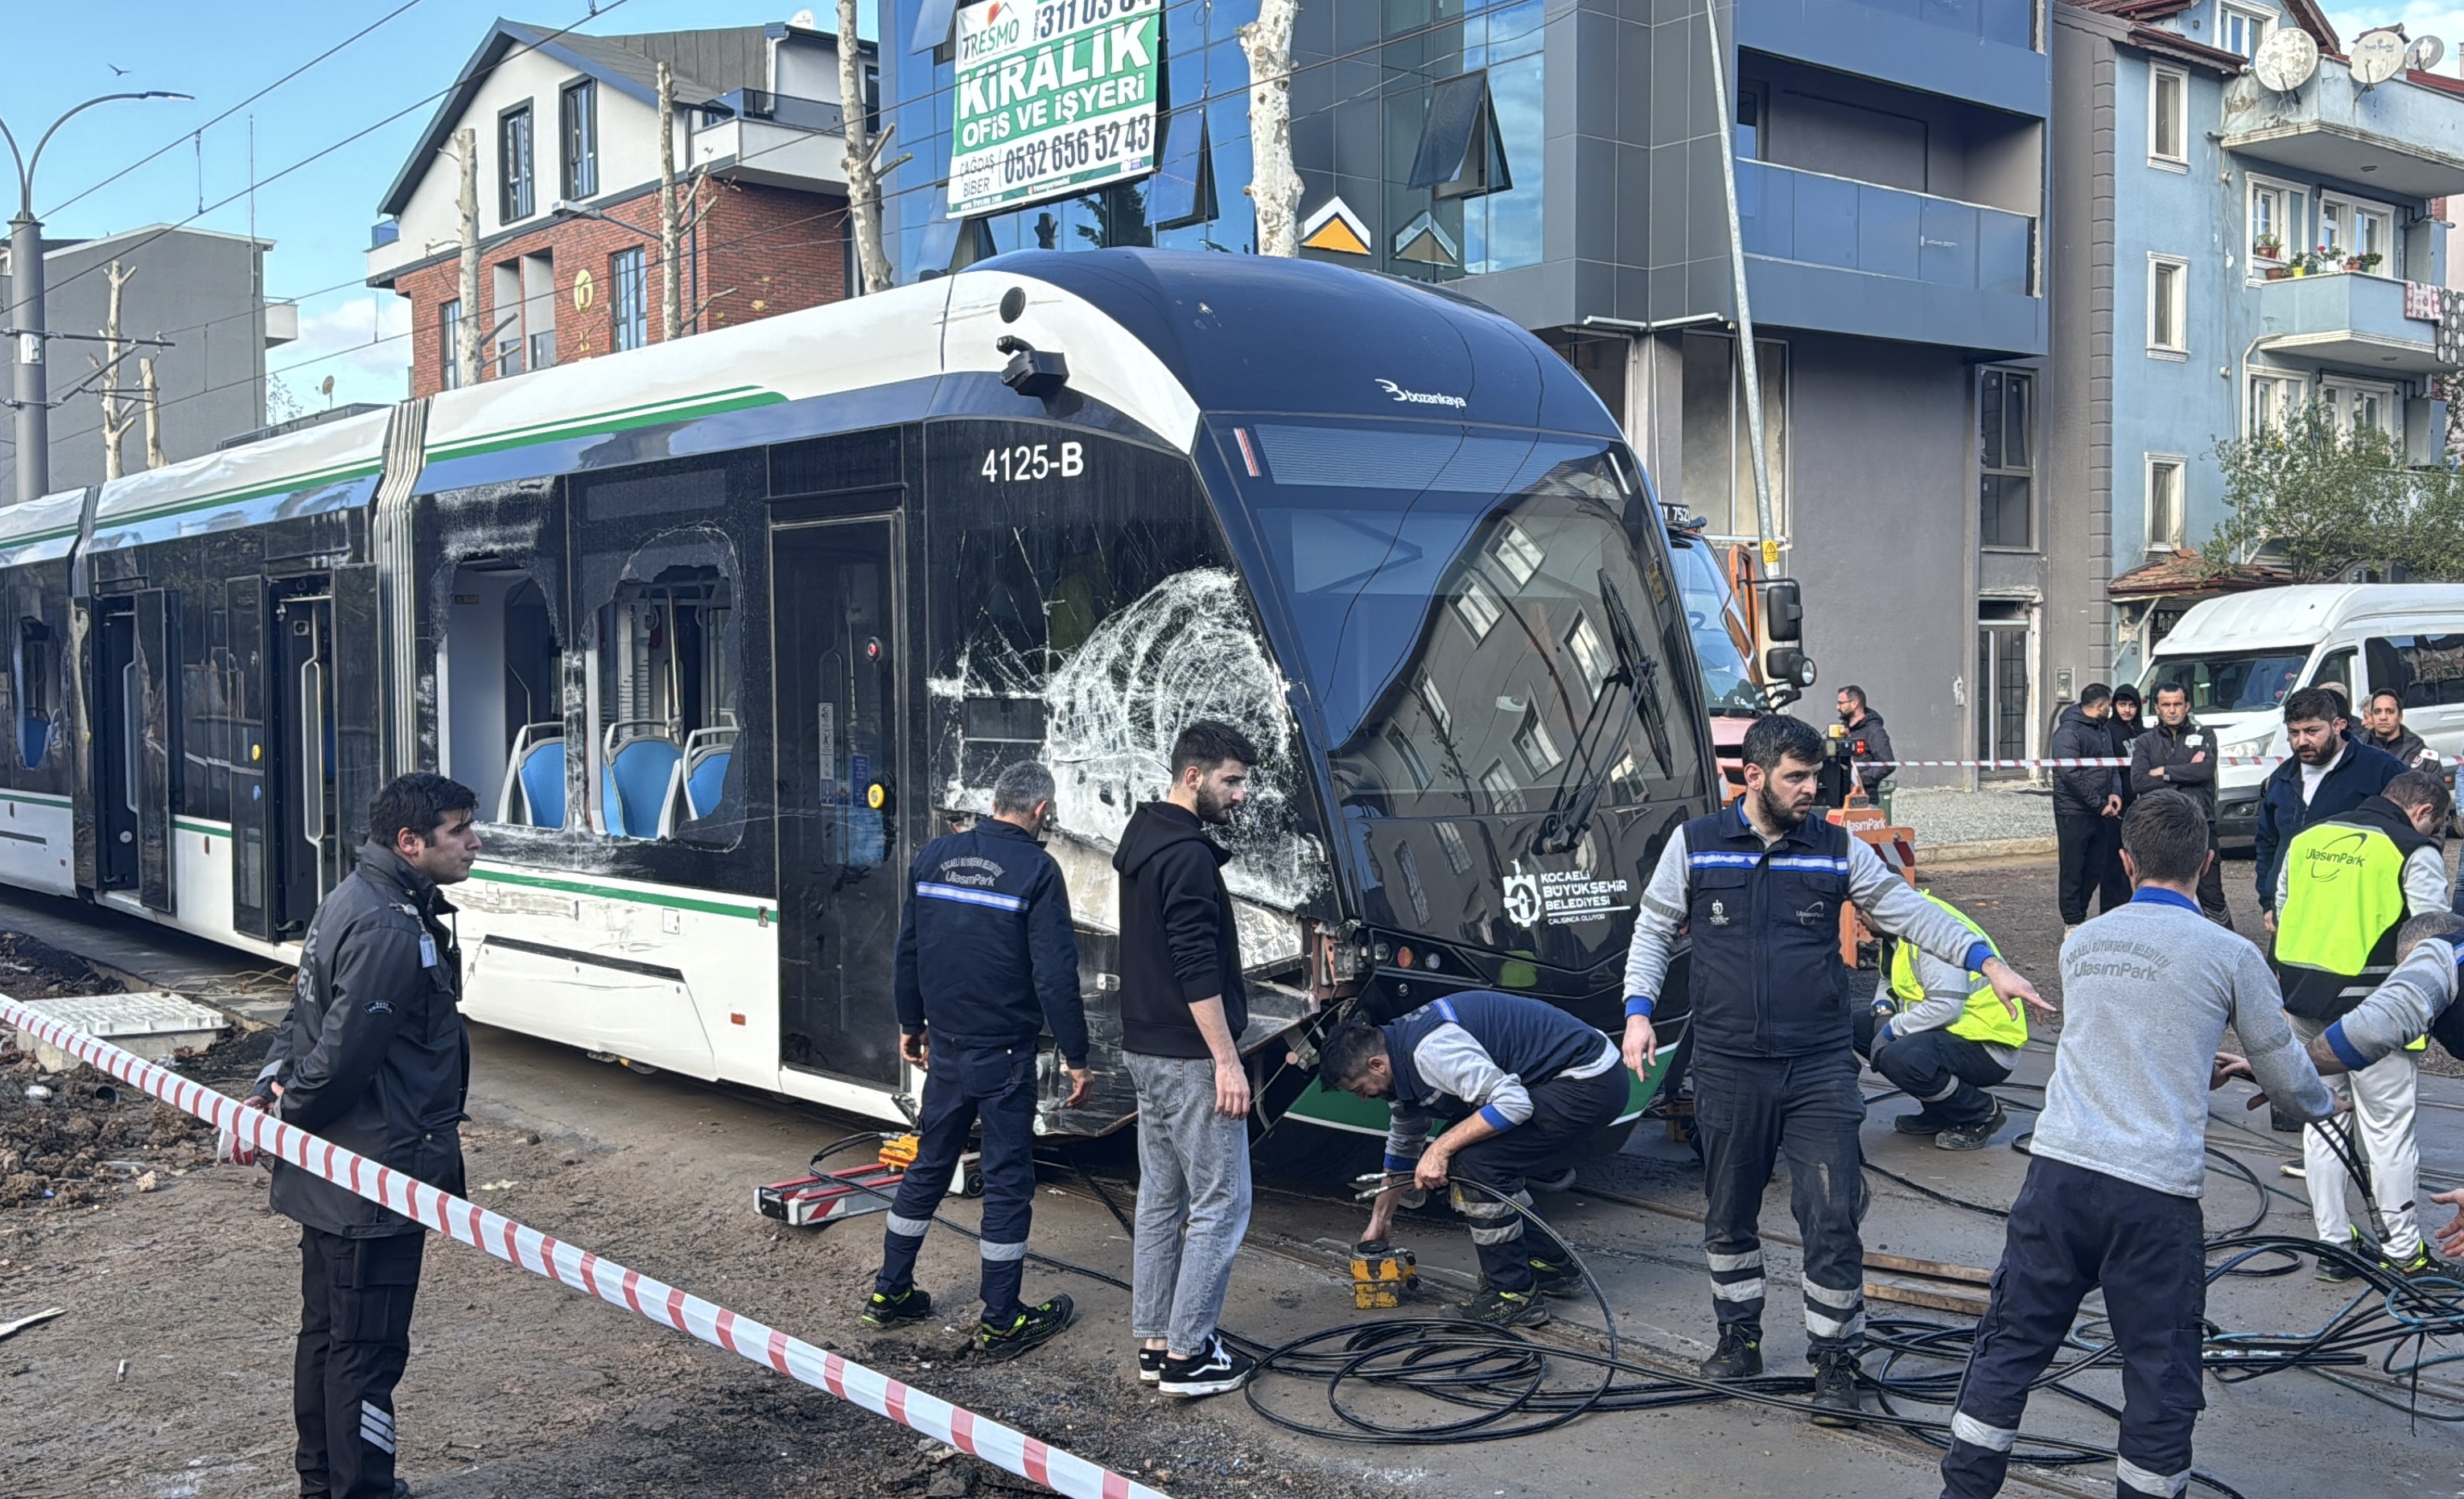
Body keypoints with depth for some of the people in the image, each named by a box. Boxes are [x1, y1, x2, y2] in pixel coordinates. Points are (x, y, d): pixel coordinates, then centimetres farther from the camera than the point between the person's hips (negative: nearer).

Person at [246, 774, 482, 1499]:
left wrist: (272, 1089, 5)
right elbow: (343, 1051, -25)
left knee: (327, 1331, 21)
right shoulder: (391, 932, -24)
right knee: (368, 1350, -2)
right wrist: (282, 1114, -9)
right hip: (375, 1175, -11)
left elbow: (305, 1012, 16)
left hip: (332, 1177, 11)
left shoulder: (354, 901, 11)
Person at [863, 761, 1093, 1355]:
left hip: (945, 1046, 5)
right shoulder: (1036, 870, -12)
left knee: (929, 1166, 18)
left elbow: (907, 950, 10)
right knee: (1008, 1179, 4)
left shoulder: (935, 856, 4)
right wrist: (1076, 1057, -8)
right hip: (1004, 1054, -5)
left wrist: (911, 1024, 22)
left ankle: (890, 1292, 26)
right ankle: (1001, 1322, 11)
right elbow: (1055, 976, -15)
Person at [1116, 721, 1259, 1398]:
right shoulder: (1187, 855, -19)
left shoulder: (1142, 840, 12)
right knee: (1220, 1203, -2)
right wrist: (1227, 1061, -21)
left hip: (1147, 1049, 10)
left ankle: (1154, 1342, 20)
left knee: (1161, 1196, 14)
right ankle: (1188, 1355, 2)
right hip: (1190, 1056, -10)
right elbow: (1198, 970, -23)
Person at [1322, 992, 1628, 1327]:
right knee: (1459, 1152, 12)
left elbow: (1513, 1104, -28)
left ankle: (1513, 1294, -5)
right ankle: (1549, 1263, 21)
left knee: (1476, 1160, -17)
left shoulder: (1429, 1050, -22)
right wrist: (1380, 1219, 35)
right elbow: (1403, 1143, 27)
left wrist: (1441, 1148, -21)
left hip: (1590, 1082, -10)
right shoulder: (1404, 1058, 11)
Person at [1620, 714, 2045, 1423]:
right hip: (1728, 1067, 0)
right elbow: (1654, 931, 8)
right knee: (1729, 1216, 12)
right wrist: (1639, 1010, -4)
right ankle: (1740, 1336, 32)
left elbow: (1907, 911, 6)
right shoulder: (1695, 845, 1)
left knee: (1832, 1218, -5)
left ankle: (1835, 1359, 9)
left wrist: (1986, 961, -4)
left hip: (1821, 1068, 0)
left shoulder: (1838, 849, 3)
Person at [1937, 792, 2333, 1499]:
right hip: (2155, 1187, -4)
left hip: (2059, 1169, 4)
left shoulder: (2081, 942, 10)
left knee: (2010, 1345, 12)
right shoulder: (2230, 955, -2)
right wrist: (2319, 1105, 32)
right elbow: (2287, 1074, 10)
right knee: (2162, 1375, 9)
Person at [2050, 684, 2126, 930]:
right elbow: (2071, 775, -19)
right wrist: (2100, 804, -18)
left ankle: (2078, 914, 19)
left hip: (2101, 812, 8)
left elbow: (2112, 766, 19)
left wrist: (2115, 792, -2)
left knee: (2096, 867, 10)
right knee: (2073, 868, -2)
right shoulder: (2068, 733, -14)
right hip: (2074, 811, -8)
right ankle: (2072, 920, 4)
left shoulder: (2104, 730, 16)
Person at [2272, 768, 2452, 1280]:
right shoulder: (2416, 852, -7)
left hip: (2304, 1004, 6)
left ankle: (2333, 1246, 20)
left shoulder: (2307, 838, 12)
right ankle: (2402, 1250, 15)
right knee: (2389, 1130, 6)